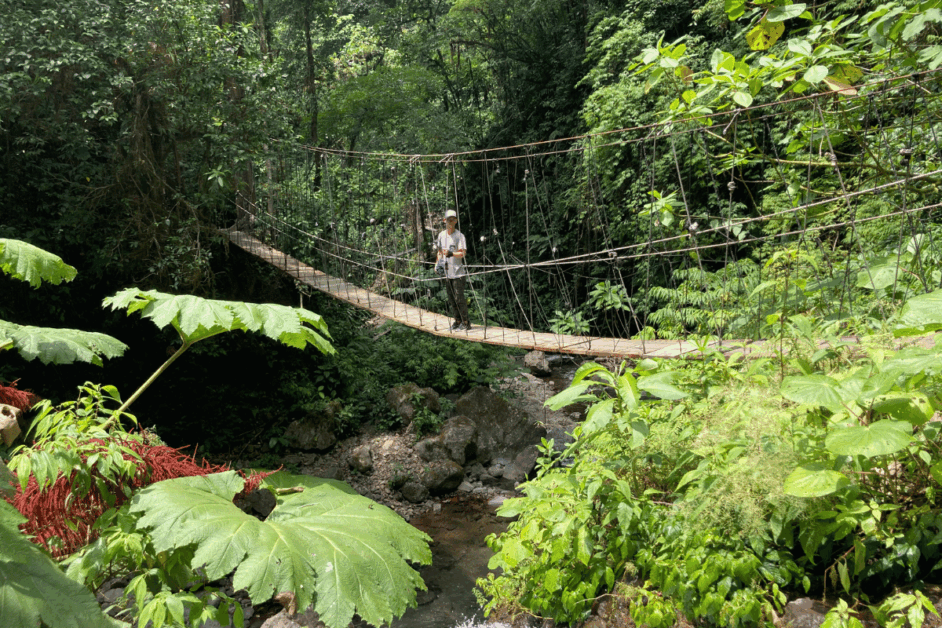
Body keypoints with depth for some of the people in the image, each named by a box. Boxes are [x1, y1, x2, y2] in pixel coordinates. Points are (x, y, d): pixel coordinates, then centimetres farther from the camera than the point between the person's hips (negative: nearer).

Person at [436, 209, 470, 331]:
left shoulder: (459, 235, -8)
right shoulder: (441, 235, 11)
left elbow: (463, 253, -16)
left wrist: (451, 253, -32)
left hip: (458, 272, -6)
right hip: (447, 272, 6)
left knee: (459, 298, -8)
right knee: (451, 299, 11)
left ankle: (466, 322, 1)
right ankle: (458, 321, 21)